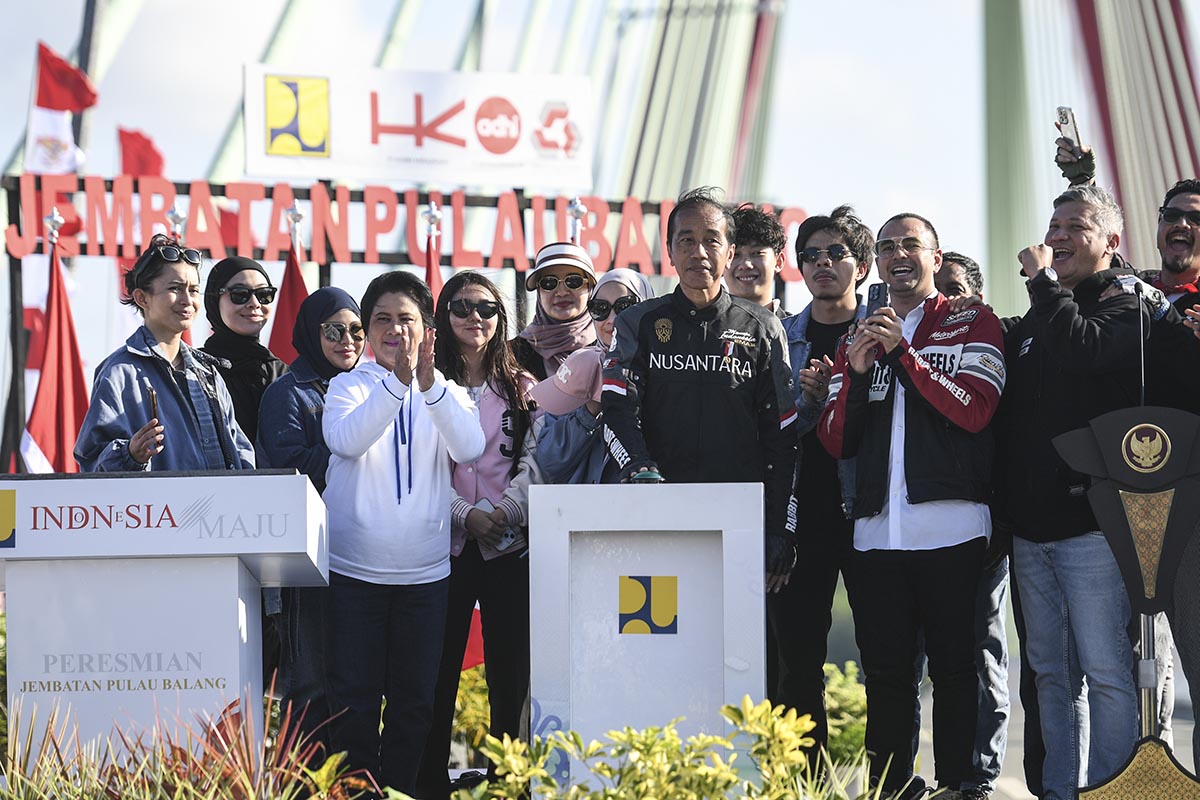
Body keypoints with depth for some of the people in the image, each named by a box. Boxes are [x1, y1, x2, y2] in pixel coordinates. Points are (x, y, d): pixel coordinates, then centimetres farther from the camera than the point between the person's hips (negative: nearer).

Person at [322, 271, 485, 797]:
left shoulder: (447, 394, 5)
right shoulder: (351, 386, 1)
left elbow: (470, 448, -15)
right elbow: (346, 440, -21)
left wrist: (430, 384, -29)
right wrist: (398, 381, -31)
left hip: (425, 571, 2)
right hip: (355, 569, -2)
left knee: (415, 699, 7)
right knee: (355, 697, -1)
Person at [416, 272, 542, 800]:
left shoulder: (522, 388, 11)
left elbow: (534, 460, 3)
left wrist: (504, 510, -14)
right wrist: (465, 514, -14)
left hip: (509, 544, 1)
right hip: (446, 541, -1)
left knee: (510, 668, 2)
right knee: (438, 669, -1)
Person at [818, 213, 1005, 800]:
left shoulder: (974, 325, 8)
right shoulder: (857, 340, 20)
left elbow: (975, 410, -8)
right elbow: (835, 442, 13)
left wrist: (903, 353, -12)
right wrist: (857, 374, -3)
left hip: (951, 526, -4)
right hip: (876, 528, 4)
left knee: (953, 666, -3)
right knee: (885, 670, 4)